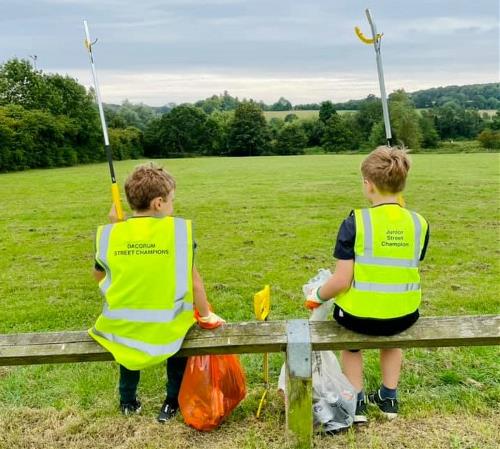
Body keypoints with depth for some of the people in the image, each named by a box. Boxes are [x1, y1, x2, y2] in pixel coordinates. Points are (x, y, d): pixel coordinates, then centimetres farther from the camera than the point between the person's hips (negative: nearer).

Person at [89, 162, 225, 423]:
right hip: (165, 332, -2)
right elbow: (192, 279, -6)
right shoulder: (179, 229, -13)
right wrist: (206, 316, 9)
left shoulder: (109, 234, -7)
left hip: (120, 331, 2)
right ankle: (172, 402, 35)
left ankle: (128, 401, 47)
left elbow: (99, 276, 11)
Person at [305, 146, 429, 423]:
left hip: (360, 316, -3)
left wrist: (316, 296, 2)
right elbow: (405, 272, 6)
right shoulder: (419, 224, -4)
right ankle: (389, 396, 41)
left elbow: (341, 281, -17)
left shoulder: (355, 222, -17)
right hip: (405, 316, 3)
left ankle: (357, 401, 31)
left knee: (351, 332, 33)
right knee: (392, 329, 39)